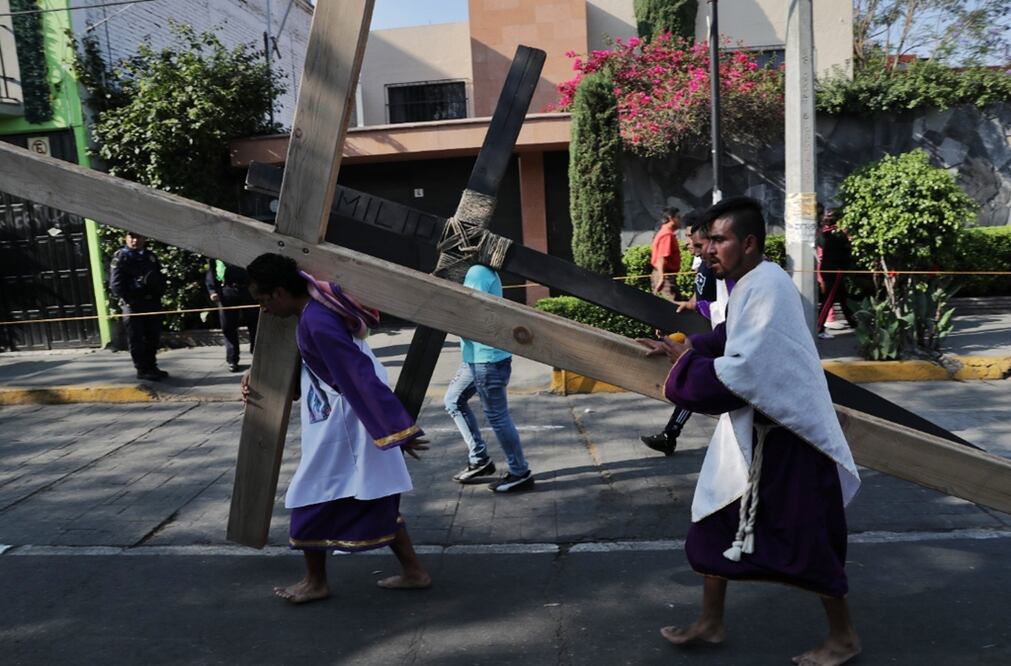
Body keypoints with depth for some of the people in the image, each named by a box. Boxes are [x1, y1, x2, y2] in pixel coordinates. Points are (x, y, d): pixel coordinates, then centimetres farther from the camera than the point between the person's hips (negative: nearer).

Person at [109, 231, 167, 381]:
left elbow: (160, 278, 21)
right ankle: (142, 370, 3)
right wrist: (129, 300, -16)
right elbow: (115, 284, -10)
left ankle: (152, 367, 22)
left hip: (152, 302, 6)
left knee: (153, 337, 11)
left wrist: (158, 294, 7)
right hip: (133, 304, -6)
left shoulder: (150, 256, 14)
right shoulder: (121, 257, -4)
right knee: (136, 339, -2)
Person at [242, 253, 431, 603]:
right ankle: (413, 571, 24)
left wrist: (395, 428, -24)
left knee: (311, 496, 8)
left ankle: (315, 582, 26)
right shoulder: (319, 304, 5)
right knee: (375, 498, 16)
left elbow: (361, 375, -26)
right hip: (351, 415, 10)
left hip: (344, 420, -9)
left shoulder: (316, 323, -25)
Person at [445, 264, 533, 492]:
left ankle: (520, 473, 13)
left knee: (497, 416, -1)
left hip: (487, 358, -11)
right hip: (477, 356, 11)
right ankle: (479, 459, 24)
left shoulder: (477, 273, -18)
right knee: (453, 400, 19)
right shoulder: (481, 271, 12)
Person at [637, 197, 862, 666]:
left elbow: (743, 370, -29)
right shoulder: (749, 284, 8)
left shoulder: (767, 286, -24)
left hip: (785, 434, -10)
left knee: (806, 540, 6)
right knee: (717, 520, 16)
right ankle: (711, 623, 33)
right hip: (752, 428, 10)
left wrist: (686, 369, -16)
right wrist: (687, 350, 11)